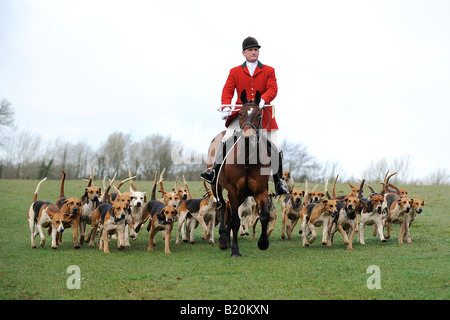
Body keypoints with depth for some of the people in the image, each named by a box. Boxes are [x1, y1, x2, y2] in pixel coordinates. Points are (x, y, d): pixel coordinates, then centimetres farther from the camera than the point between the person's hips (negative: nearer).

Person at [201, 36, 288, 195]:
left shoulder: (269, 71, 9)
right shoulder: (235, 72, 12)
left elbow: (272, 89, -5)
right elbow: (227, 90, 2)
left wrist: (262, 100, -27)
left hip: (263, 113, 0)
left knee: (274, 147, -2)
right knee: (226, 139, -20)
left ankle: (278, 182, 13)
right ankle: (214, 171, -9)